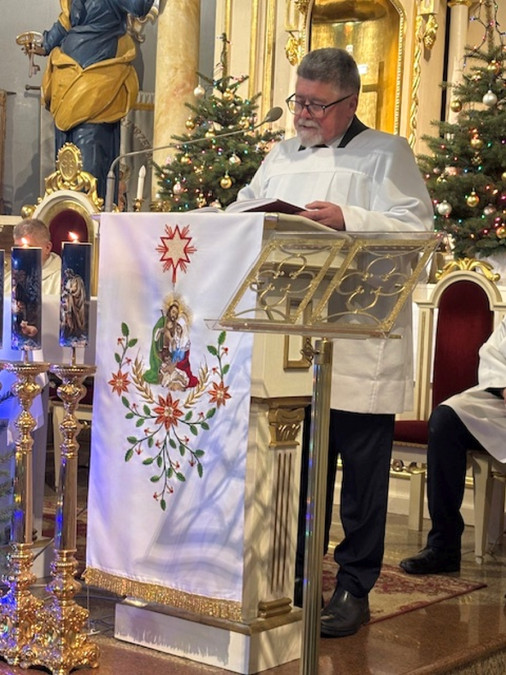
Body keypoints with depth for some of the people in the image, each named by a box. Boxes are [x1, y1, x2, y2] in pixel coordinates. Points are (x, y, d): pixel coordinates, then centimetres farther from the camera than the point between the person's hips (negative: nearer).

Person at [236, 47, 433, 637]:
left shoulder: (386, 154, 3)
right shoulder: (281, 157, 20)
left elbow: (416, 230, -9)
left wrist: (347, 219, -20)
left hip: (360, 349, -5)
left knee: (361, 467, 1)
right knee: (299, 461, 11)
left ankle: (354, 586, 12)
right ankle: (298, 574, 23)